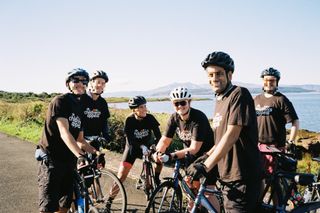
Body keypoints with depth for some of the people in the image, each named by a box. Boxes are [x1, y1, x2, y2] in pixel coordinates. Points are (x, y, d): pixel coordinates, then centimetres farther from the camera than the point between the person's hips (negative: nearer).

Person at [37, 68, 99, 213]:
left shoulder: (80, 108, 13)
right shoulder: (60, 101, -12)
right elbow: (64, 133, -25)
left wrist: (95, 152, -3)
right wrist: (80, 155, -37)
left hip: (69, 160, 8)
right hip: (51, 159, -8)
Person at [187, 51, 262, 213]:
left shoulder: (239, 94, -13)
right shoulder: (219, 101, 15)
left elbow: (232, 135, -22)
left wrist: (206, 166, -25)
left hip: (241, 178, -9)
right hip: (227, 177, 9)